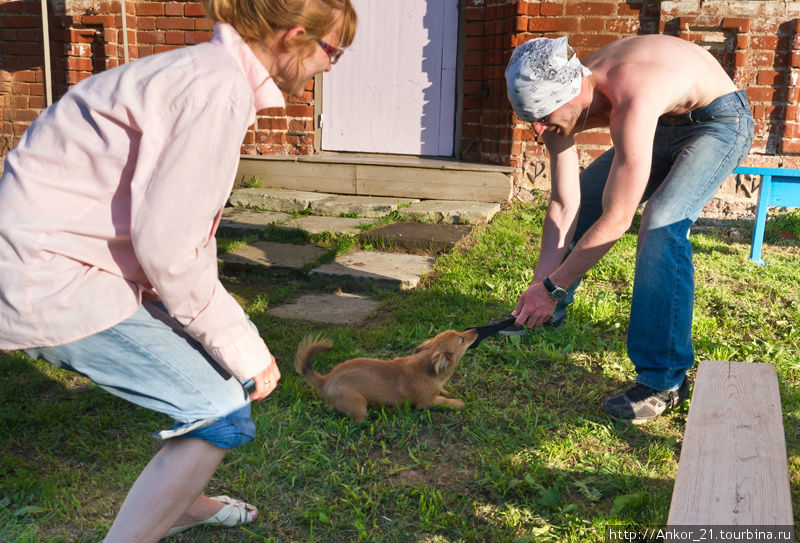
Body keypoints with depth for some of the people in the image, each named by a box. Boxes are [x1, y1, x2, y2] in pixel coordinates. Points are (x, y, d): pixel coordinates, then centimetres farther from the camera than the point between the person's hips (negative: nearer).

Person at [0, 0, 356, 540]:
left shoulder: (212, 72, 9)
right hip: (52, 278, -10)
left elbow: (188, 226, 14)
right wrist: (242, 348, -12)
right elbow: (165, 248, -24)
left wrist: (239, 336, 16)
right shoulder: (217, 89, -23)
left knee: (228, 358, 17)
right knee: (222, 414, -11)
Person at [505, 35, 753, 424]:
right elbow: (564, 205, -13)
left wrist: (551, 287, -31)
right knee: (580, 198, 6)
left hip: (719, 120, -8)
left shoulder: (629, 101, -42)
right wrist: (541, 283, -19)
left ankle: (664, 380, -19)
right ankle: (548, 315, 27)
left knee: (662, 224, -28)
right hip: (664, 124, 8)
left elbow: (616, 220, -38)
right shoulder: (560, 106, -18)